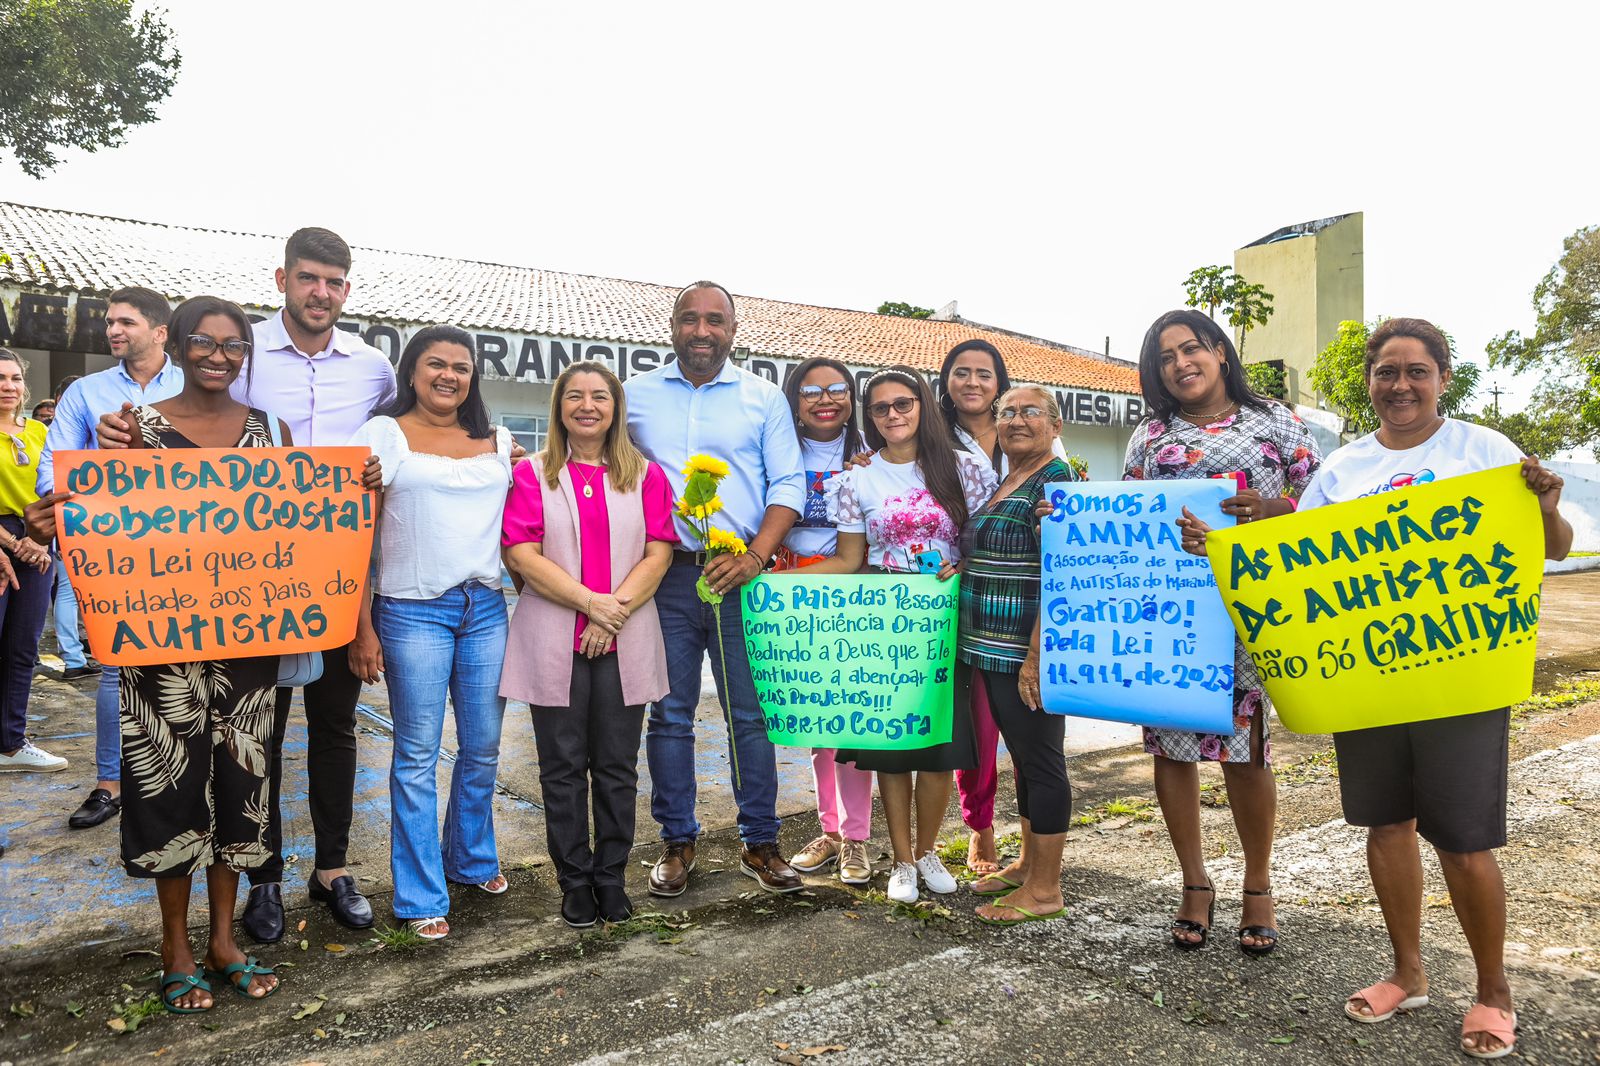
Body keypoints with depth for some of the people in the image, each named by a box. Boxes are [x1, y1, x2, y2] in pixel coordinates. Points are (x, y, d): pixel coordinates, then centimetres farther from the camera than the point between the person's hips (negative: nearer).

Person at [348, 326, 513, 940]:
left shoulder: (499, 443, 12)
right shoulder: (384, 435, 1)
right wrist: (362, 628, -8)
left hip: (486, 608, 4)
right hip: (413, 612, -4)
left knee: (482, 747, 12)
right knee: (417, 756, 2)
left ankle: (472, 860, 34)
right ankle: (422, 898, 13)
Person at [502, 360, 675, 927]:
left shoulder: (645, 474, 8)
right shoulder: (532, 474, 4)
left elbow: (658, 555, 0)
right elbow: (522, 556, -6)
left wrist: (613, 612, -12)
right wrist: (590, 600, -16)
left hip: (624, 643, 1)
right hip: (554, 642, -1)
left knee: (617, 767, 8)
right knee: (563, 768, 7)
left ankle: (611, 877, 23)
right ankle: (575, 882, 21)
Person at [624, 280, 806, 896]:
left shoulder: (764, 399, 7)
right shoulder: (636, 396, 10)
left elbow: (788, 486, 3)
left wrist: (755, 555, -11)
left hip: (739, 574, -1)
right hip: (664, 573, 1)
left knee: (752, 714, 3)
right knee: (669, 716, 6)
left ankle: (759, 844, 17)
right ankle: (677, 843, 21)